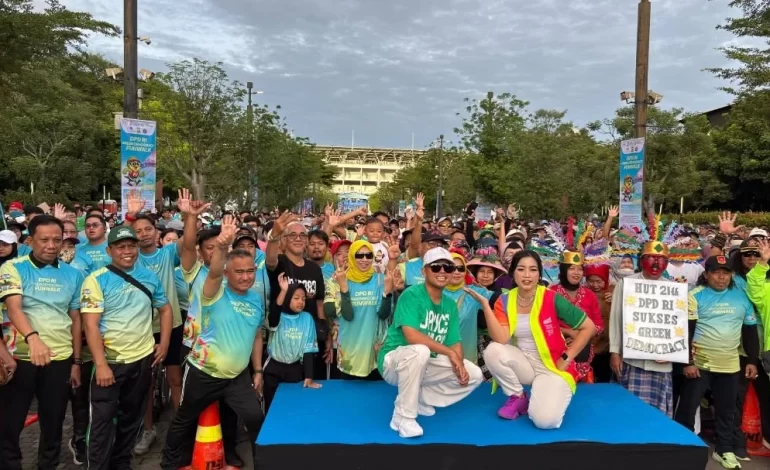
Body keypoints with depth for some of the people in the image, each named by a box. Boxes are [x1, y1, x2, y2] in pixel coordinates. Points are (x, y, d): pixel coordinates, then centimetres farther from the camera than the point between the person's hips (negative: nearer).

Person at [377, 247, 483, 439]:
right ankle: (403, 416, -22)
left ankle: (421, 399, 10)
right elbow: (411, 336, -30)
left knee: (474, 374, -3)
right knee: (419, 351, -39)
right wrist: (448, 352, -24)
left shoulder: (450, 305, 3)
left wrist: (459, 364, -20)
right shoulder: (412, 294, -19)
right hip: (394, 360, -7)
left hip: (425, 364, 7)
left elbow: (454, 342, 0)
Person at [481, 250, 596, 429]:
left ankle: (552, 395, 11)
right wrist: (485, 305, -26)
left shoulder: (552, 299, -14)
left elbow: (588, 327, -7)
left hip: (552, 366, -3)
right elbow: (501, 339, -20)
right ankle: (517, 397, -3)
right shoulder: (504, 301, -6)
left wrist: (566, 359, -9)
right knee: (493, 350, -28)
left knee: (545, 420, -27)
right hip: (523, 363, 3)